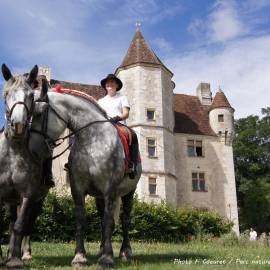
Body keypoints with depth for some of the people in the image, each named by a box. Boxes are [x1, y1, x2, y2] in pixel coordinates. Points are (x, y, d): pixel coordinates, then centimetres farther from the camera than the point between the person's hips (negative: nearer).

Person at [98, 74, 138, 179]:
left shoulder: (122, 98, 18)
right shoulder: (101, 101, 28)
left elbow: (126, 114, 3)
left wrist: (117, 118, -18)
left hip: (119, 124, -3)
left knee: (133, 136, -34)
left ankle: (132, 165, -37)